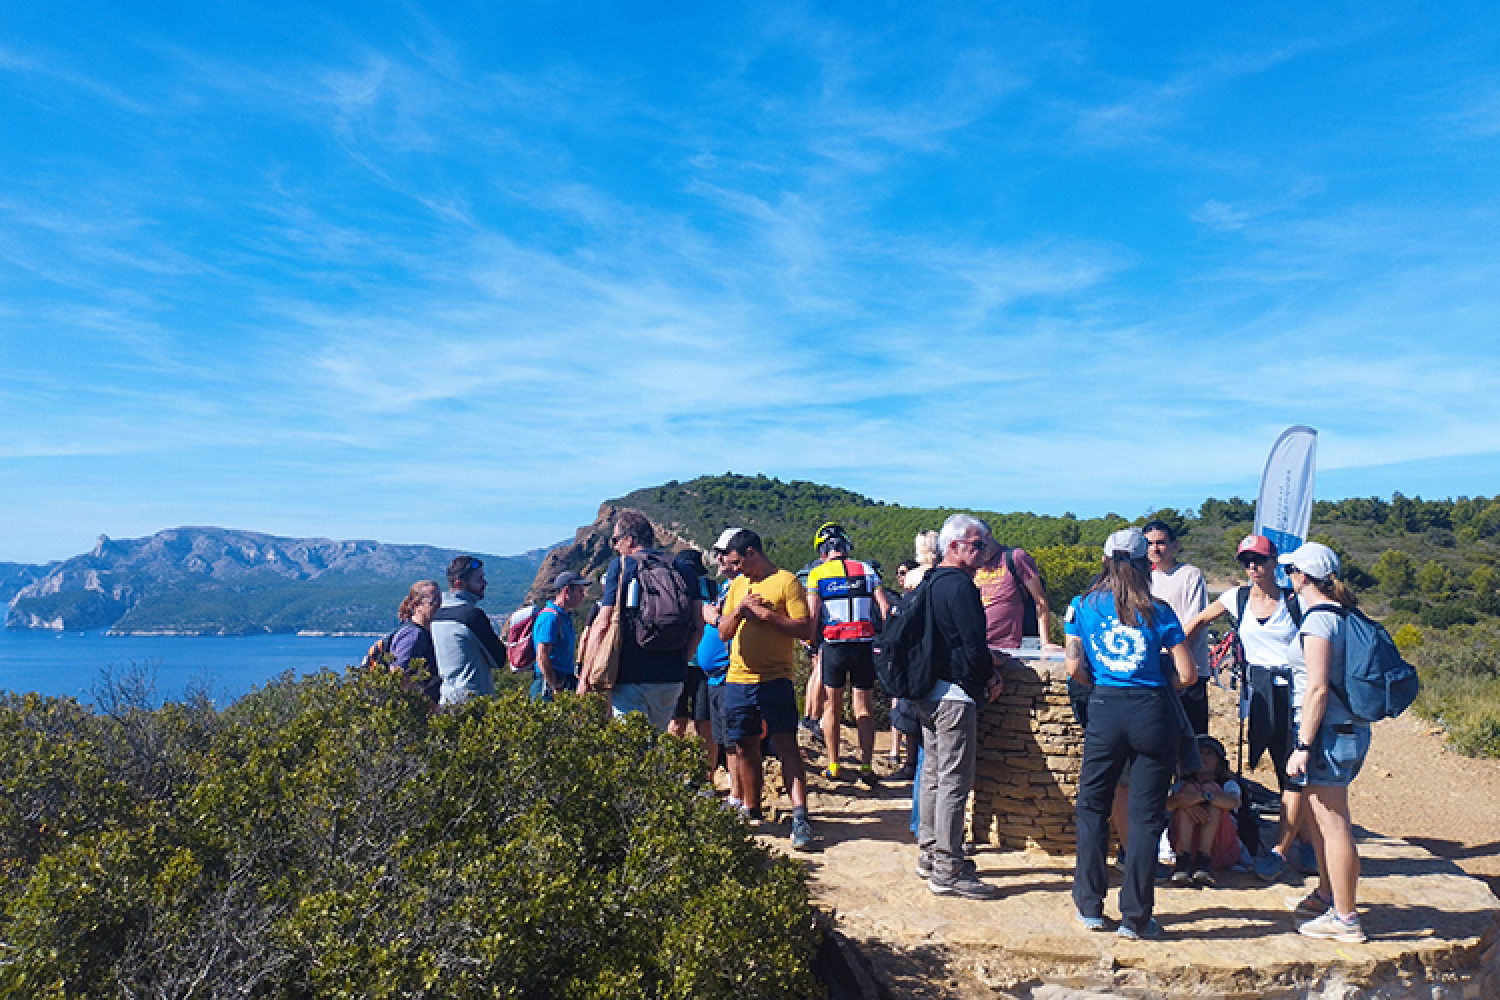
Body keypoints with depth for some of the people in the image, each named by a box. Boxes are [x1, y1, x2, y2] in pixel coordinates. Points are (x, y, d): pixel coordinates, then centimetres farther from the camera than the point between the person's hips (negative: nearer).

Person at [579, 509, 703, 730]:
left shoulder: (621, 565, -2)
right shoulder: (683, 572, 11)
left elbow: (603, 625, -6)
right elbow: (698, 627, 8)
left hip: (631, 677, -5)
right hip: (672, 679, 5)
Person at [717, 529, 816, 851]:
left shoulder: (787, 582, -4)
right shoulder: (738, 585, 16)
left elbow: (805, 630, -11)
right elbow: (723, 633, 13)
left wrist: (765, 613, -15)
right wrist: (739, 610, -6)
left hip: (774, 680, -6)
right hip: (737, 680, 6)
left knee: (786, 744, -12)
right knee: (744, 748, 11)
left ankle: (800, 817, -15)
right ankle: (752, 814, 23)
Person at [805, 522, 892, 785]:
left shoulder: (817, 574, -1)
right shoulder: (866, 570, 5)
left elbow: (812, 615, -9)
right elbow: (885, 608, 0)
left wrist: (813, 643, 5)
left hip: (832, 645, -1)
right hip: (864, 645, 1)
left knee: (832, 708, 11)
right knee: (864, 709, 9)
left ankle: (833, 766, 16)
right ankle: (866, 767, 9)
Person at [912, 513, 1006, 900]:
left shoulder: (930, 581, 14)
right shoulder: (960, 585, -16)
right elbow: (974, 645, -19)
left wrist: (983, 665, 16)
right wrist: (991, 677, -2)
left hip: (927, 691, 10)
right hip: (954, 695, -10)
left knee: (933, 774, 16)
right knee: (955, 781, -5)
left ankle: (929, 855, 25)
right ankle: (947, 870, 0)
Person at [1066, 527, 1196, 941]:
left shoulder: (1083, 605, 2)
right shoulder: (1157, 611, 1)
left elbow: (1074, 667, -2)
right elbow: (1187, 674, -3)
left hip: (1104, 710, 1)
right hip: (1152, 712, 0)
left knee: (1092, 806, 16)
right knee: (1146, 815, 7)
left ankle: (1090, 907, 20)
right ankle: (1136, 918, 12)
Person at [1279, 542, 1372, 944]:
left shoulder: (1318, 618, -17)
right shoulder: (1342, 614, 12)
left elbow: (1318, 689, -21)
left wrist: (1302, 746, -20)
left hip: (1327, 730, -10)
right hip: (1350, 729, 10)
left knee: (1332, 823, -3)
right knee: (1319, 815, 22)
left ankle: (1345, 919, 4)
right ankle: (1326, 896, 36)